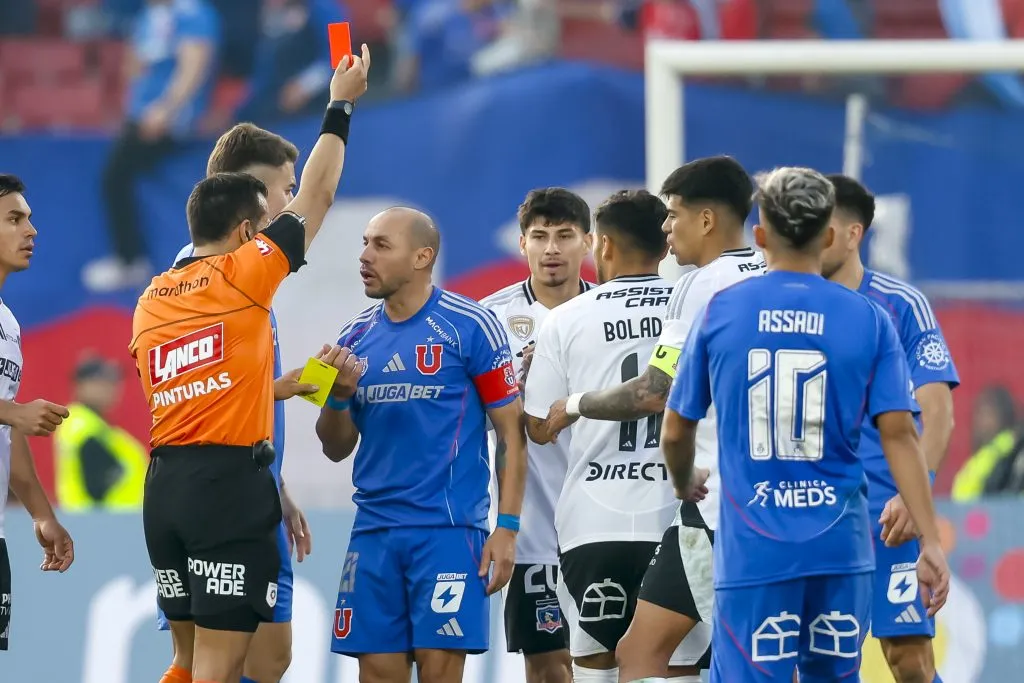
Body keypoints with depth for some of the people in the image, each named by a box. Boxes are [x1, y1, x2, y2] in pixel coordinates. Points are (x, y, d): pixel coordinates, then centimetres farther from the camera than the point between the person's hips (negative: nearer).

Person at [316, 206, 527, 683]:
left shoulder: (470, 326, -3)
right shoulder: (356, 336, 11)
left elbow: (511, 434, -2)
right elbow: (336, 448, 16)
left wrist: (508, 528, -9)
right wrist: (339, 397, -5)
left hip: (449, 528, -5)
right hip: (374, 531, 5)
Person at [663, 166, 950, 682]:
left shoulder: (721, 311, 1)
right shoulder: (868, 320, 0)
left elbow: (676, 432, 9)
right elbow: (899, 435, -6)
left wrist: (685, 485, 31)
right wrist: (930, 543, -4)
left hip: (753, 548, -1)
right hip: (841, 544, 1)